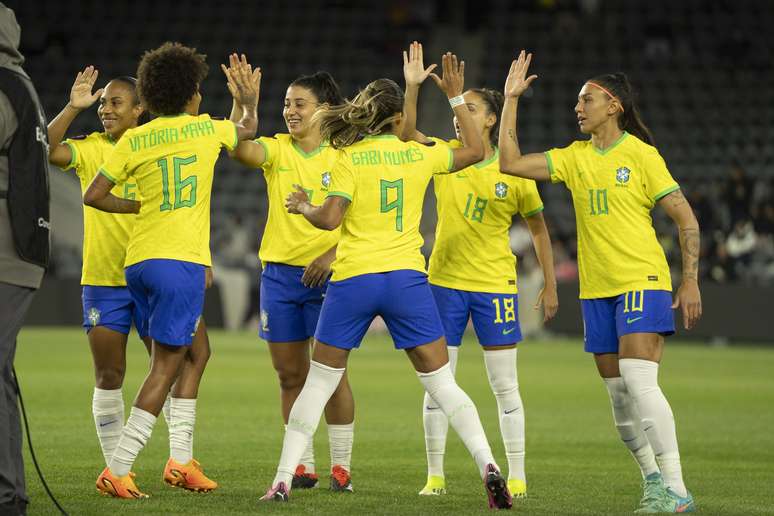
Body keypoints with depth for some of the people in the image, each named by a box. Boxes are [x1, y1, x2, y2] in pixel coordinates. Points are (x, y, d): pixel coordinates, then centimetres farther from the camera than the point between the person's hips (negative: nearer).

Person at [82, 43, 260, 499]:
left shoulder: (134, 140, 7)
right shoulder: (207, 129, 3)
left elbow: (93, 196, 5)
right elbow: (248, 129, 26)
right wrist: (249, 100, 46)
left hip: (138, 262, 5)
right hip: (182, 260, -5)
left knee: (191, 351, 20)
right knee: (166, 367, -5)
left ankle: (182, 460, 17)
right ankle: (118, 469, -15)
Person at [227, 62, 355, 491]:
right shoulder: (277, 150, 3)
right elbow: (240, 149, -19)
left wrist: (331, 254, -19)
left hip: (327, 274, -3)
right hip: (280, 273, 3)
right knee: (290, 375, 6)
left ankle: (341, 466, 5)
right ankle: (303, 466, 15)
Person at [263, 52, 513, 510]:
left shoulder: (349, 158, -2)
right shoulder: (420, 155, 5)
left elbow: (330, 219, -10)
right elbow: (476, 150, 20)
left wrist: (303, 207, 11)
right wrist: (457, 98, 24)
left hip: (353, 280, -1)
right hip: (406, 278, 1)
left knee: (319, 383, 10)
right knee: (442, 383, 5)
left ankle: (283, 480, 6)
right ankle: (488, 465, -11)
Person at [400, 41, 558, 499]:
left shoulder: (514, 173, -5)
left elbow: (539, 228, 3)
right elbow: (407, 133, -14)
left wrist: (551, 286, 2)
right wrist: (413, 85, -24)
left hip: (495, 284, -3)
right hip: (444, 281, 3)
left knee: (505, 386, 1)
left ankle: (517, 477, 8)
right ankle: (435, 475, 10)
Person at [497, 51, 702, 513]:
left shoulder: (641, 155, -5)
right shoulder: (575, 157, 11)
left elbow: (687, 219, -3)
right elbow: (511, 163, 5)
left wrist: (690, 282, -9)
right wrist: (512, 99, 5)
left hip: (642, 283, -6)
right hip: (597, 291, 6)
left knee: (639, 382, -20)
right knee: (619, 396, 7)